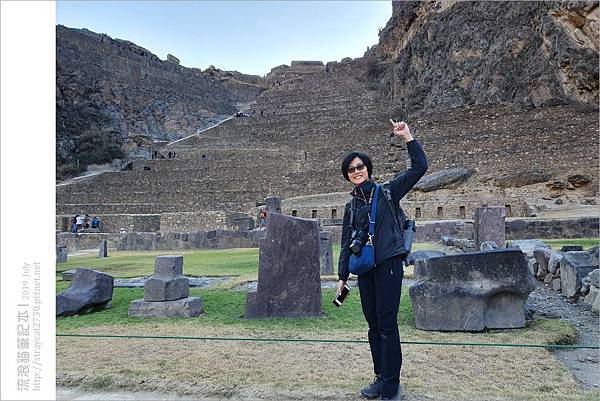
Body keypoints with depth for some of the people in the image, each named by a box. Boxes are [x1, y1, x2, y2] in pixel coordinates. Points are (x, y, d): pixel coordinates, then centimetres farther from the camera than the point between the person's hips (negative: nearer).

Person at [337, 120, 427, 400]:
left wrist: (407, 138, -10)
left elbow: (419, 167, -2)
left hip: (388, 264, -5)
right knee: (373, 324, 11)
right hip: (364, 268, 5)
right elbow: (346, 244, 16)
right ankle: (381, 378, 24)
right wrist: (342, 277, 11)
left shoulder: (387, 192, 4)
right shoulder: (351, 206, 15)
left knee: (387, 324, -6)